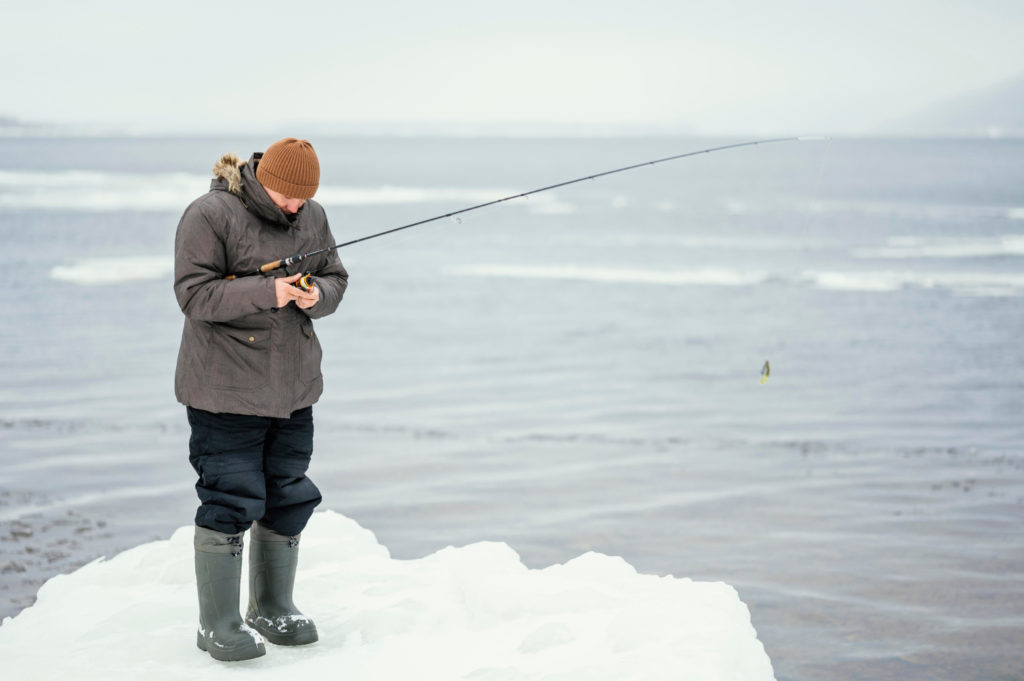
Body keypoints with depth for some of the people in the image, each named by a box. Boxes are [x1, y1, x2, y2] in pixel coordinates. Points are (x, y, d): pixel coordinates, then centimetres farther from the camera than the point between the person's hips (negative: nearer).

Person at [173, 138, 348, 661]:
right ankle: (217, 624, 4)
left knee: (288, 498, 12)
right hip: (226, 390, -6)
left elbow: (336, 278, 14)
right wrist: (266, 292, -26)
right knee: (231, 501, -7)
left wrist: (318, 296, -10)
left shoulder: (312, 216, 8)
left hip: (293, 388, 7)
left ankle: (273, 608, 28)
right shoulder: (209, 215, -12)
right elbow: (194, 294, -18)